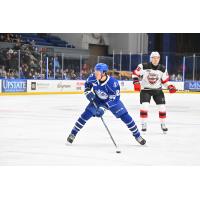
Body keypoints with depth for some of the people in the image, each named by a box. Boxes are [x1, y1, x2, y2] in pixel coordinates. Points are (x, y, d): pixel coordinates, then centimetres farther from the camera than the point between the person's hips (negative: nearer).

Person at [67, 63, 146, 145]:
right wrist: (88, 92, -16)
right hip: (98, 100, 2)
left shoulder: (113, 83, -36)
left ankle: (137, 135, 6)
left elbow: (114, 99, -32)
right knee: (86, 114, -12)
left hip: (112, 100, -2)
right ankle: (73, 134, 0)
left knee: (125, 116, -9)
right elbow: (87, 84, 1)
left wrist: (102, 108, -38)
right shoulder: (93, 78, -24)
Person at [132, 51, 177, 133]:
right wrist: (136, 83, -19)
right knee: (144, 106, -17)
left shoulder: (162, 69, -4)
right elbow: (135, 74, -6)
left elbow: (165, 80, 5)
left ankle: (163, 125, 18)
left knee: (162, 107, -2)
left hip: (157, 90, 3)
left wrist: (170, 87, -11)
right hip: (145, 89, -3)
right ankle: (144, 125, -3)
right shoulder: (143, 66, -15)